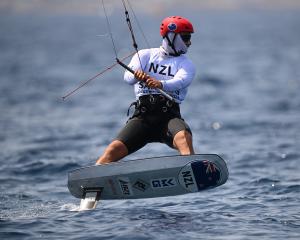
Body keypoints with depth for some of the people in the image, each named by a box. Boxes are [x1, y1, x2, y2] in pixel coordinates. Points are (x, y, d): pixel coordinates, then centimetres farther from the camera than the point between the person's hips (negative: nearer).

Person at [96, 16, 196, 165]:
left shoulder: (186, 64, 13)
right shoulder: (145, 55, 15)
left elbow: (179, 81, -10)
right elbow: (128, 77, -3)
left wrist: (160, 84, -33)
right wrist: (137, 75, -29)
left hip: (169, 115, -1)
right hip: (143, 115, 1)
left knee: (184, 137, -34)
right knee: (115, 149, -18)